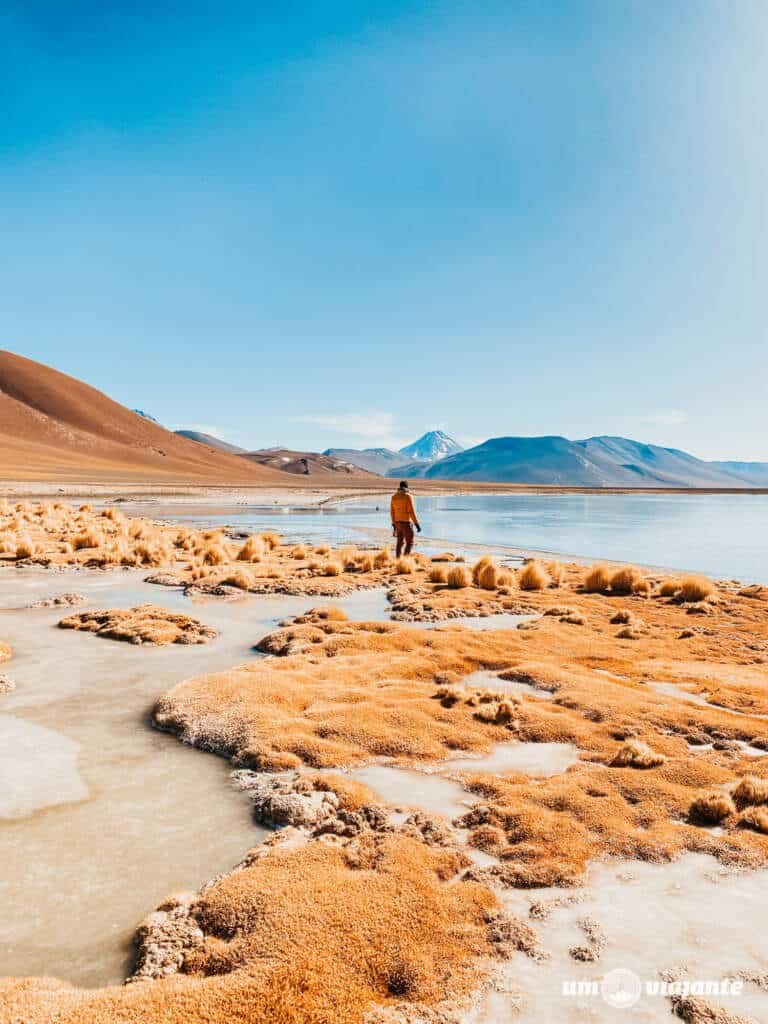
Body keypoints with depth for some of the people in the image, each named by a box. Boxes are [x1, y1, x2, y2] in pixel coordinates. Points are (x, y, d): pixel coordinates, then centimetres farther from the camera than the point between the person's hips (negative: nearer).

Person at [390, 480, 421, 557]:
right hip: (406, 523, -6)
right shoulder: (408, 496, -16)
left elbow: (392, 511, 8)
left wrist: (394, 524, 17)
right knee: (409, 543, 1)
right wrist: (417, 524, -14)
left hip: (398, 522, 6)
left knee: (400, 542, 15)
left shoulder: (394, 496, 4)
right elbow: (412, 511, -19)